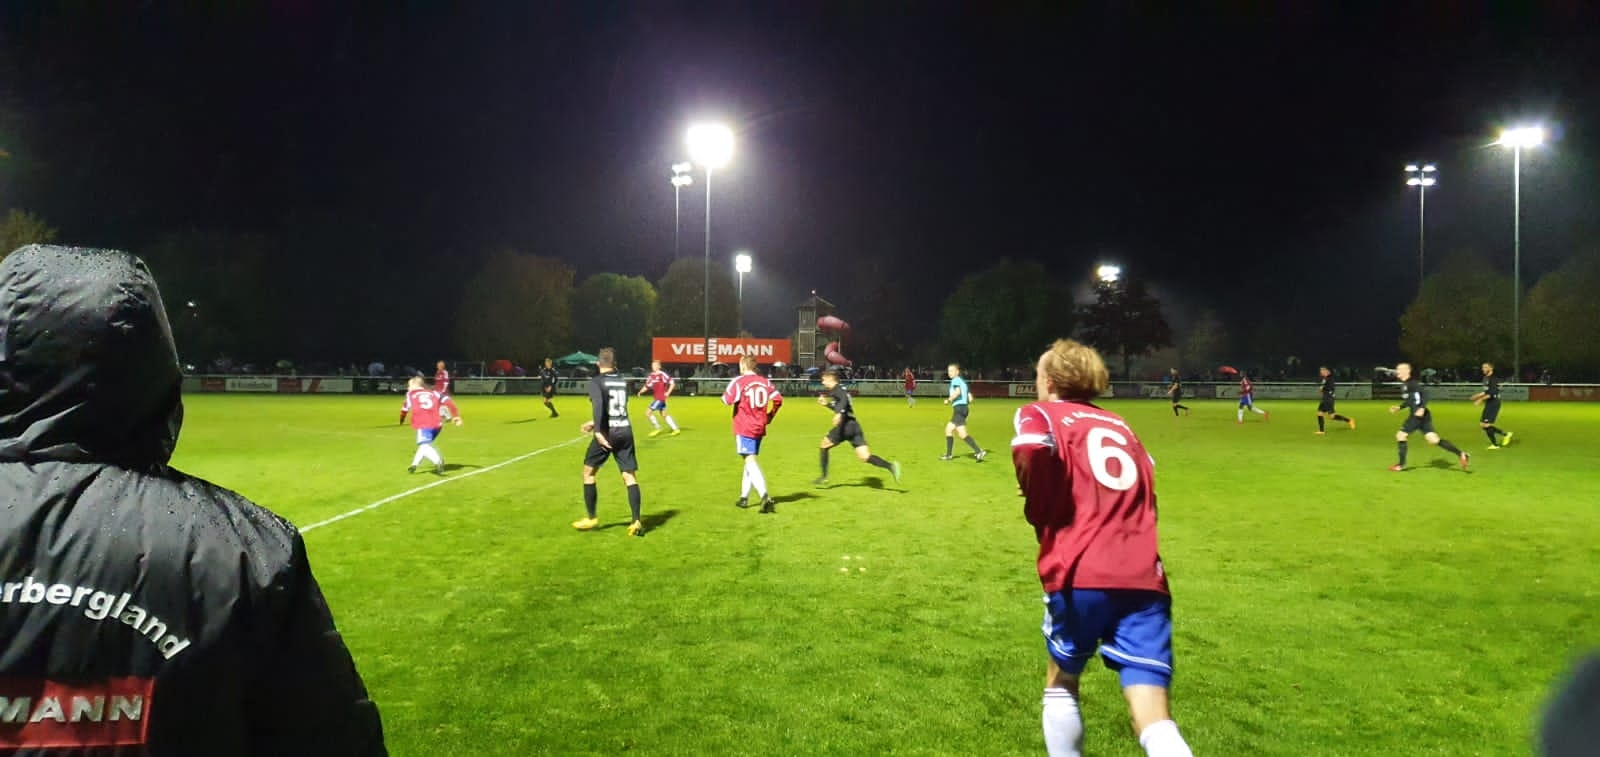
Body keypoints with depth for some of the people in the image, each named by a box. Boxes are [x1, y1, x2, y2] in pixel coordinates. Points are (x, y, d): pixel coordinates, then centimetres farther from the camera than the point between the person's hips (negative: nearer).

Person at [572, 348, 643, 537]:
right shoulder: (623, 381, 13)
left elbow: (599, 405, -21)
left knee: (588, 472, 14)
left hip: (607, 433, -4)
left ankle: (591, 518, 19)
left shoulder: (596, 381, -4)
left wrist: (598, 431, -25)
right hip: (625, 431, 4)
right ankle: (637, 522, -4)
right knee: (630, 477, 4)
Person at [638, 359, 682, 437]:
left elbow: (672, 383, -15)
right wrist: (641, 392, -2)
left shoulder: (662, 374, -15)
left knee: (648, 413, -8)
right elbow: (647, 386, 14)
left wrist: (668, 392, -18)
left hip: (661, 398, -9)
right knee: (663, 415, 17)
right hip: (656, 398, 9)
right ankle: (676, 429, 24)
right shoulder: (651, 376, 8)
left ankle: (658, 429, 4)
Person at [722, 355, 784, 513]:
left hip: (744, 428, -6)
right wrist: (769, 416, 16)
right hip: (759, 428, 6)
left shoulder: (739, 381, -11)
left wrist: (726, 393, 7)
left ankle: (765, 497, -27)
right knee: (751, 460, 19)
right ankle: (744, 497, 27)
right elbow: (778, 399, 5)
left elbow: (726, 400, -16)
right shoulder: (765, 381, 7)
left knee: (751, 462, -11)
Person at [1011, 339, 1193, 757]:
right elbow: (1145, 493, 24)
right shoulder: (1120, 425, 24)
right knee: (1154, 719, 0)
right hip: (1144, 579, 4)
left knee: (1061, 682, 22)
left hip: (1082, 575, -4)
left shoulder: (1041, 414, 8)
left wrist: (1040, 510, -2)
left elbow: (1031, 449, -16)